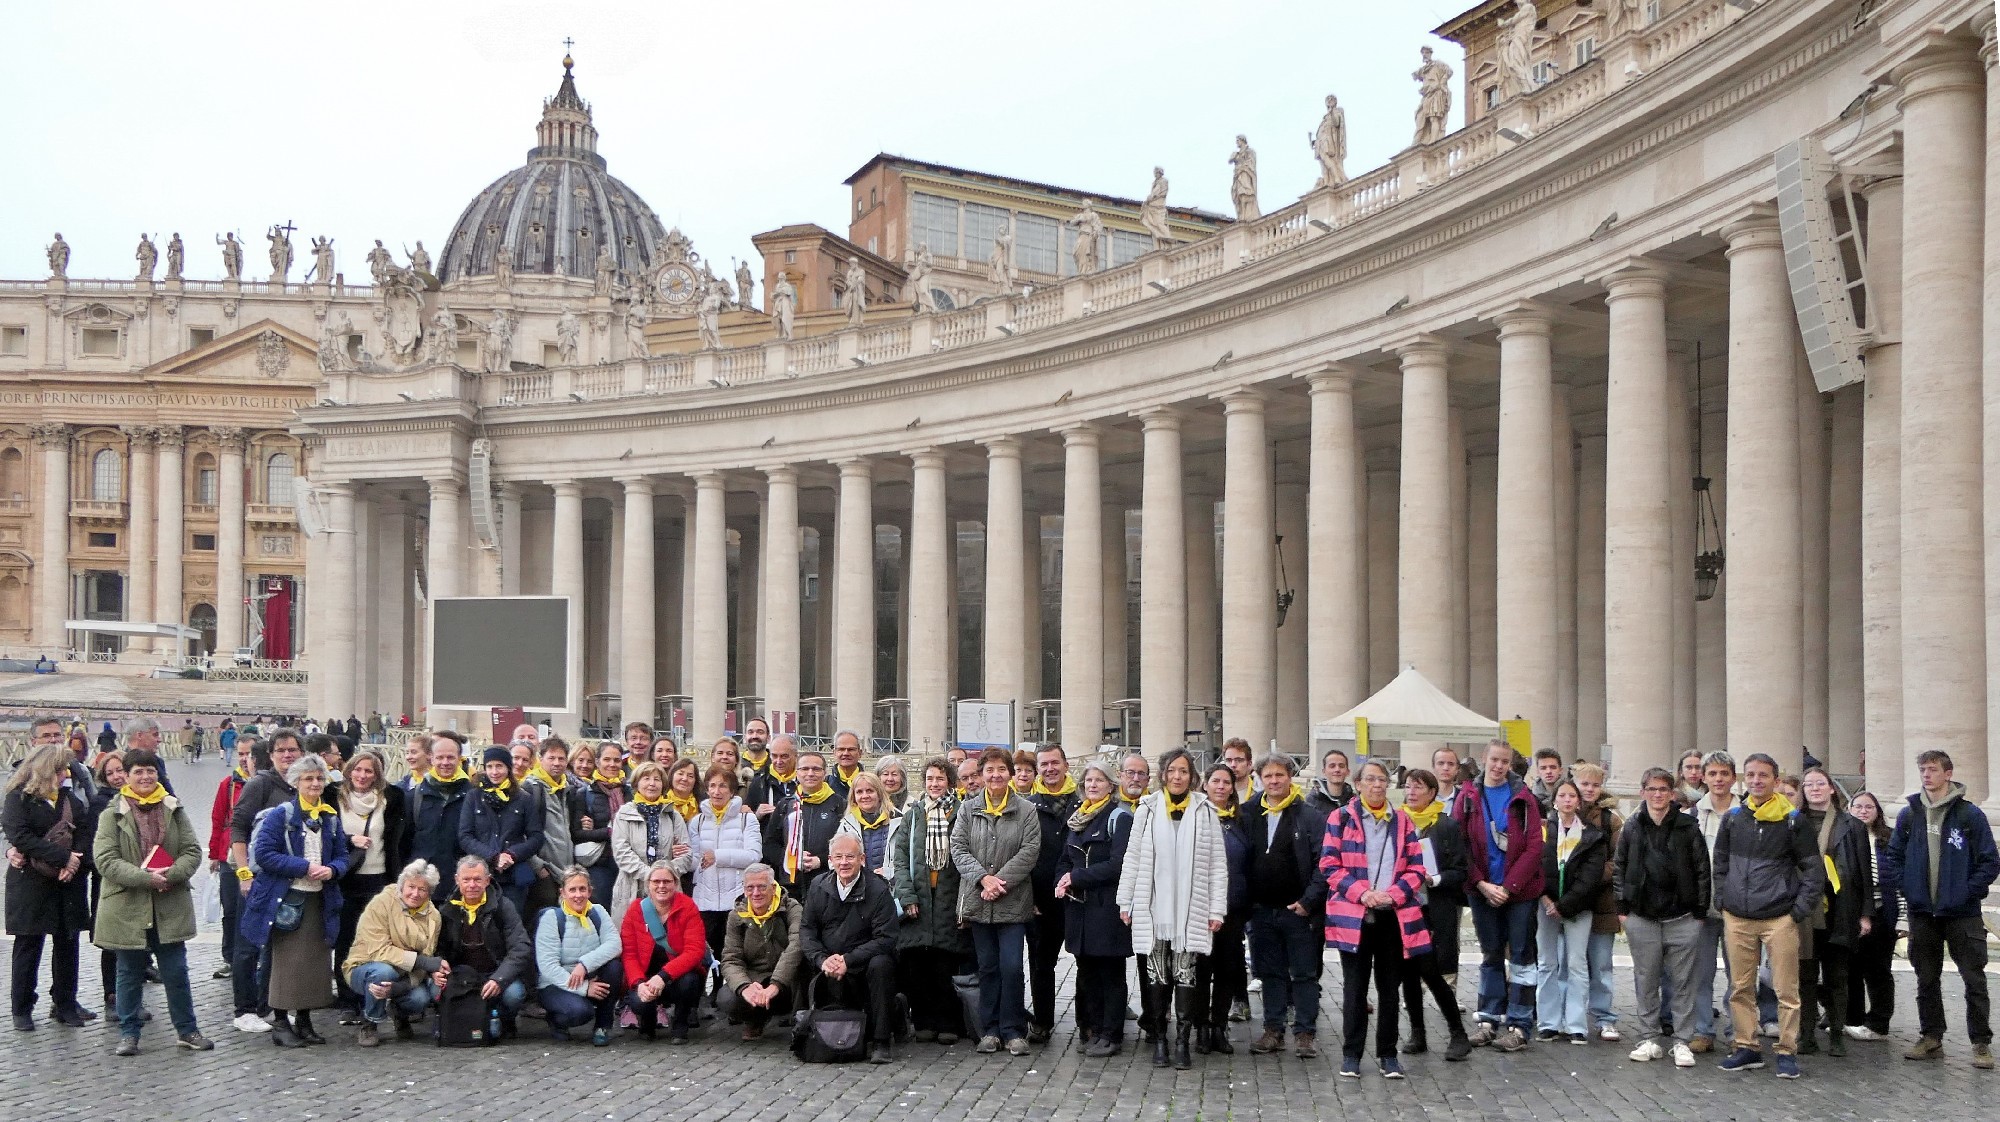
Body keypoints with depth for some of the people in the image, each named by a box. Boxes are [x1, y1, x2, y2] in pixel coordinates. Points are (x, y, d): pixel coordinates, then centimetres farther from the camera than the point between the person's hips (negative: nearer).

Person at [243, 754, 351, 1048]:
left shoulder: (331, 817, 12)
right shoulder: (281, 814, -6)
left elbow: (342, 856, 15)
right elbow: (264, 853, -13)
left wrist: (332, 870, -9)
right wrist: (304, 867, -18)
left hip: (319, 900, 6)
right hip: (285, 899, -6)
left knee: (315, 960, 8)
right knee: (285, 961, -2)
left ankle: (304, 1021, 20)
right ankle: (280, 1022, 8)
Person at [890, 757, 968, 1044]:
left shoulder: (960, 814, 5)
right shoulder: (912, 815, 11)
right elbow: (899, 856, 6)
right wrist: (907, 895, -5)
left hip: (949, 899, -2)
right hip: (918, 900, 2)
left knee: (946, 967, -4)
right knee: (916, 964, -1)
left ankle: (948, 1023, 6)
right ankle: (924, 1022, 11)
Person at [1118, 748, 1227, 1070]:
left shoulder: (1204, 811, 3)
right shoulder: (1148, 809, 5)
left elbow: (1218, 864, 3)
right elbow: (1132, 858, 8)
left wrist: (1217, 909, -2)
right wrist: (1125, 902, 4)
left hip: (1191, 911, -1)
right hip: (1153, 909, 1)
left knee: (1186, 976, -2)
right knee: (1158, 977, 5)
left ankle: (1182, 1042, 4)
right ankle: (1159, 1040, 13)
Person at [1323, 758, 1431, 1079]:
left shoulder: (1403, 821, 10)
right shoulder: (1342, 818, 2)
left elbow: (1416, 868, 7)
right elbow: (1329, 864, -3)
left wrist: (1393, 894, -9)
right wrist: (1361, 892, -15)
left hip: (1394, 916, 2)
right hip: (1354, 915, -2)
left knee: (1390, 987, 7)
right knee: (1354, 987, 2)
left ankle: (1388, 1053, 16)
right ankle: (1351, 1054, 11)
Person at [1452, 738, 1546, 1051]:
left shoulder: (1523, 799, -3)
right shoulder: (1468, 797, 2)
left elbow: (1534, 847, -8)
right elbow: (1460, 846, -2)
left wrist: (1509, 886, -14)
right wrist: (1482, 884, -11)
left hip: (1519, 890, -2)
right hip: (1482, 890, 2)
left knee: (1521, 957, 2)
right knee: (1490, 955, 12)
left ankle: (1518, 1025, 8)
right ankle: (1489, 1019, 21)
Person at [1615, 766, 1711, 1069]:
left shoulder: (1688, 828, -1)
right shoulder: (1632, 828, 5)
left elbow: (1702, 870, 0)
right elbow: (1618, 868, 10)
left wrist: (1700, 911, -2)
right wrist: (1622, 907, 4)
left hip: (1682, 919, -2)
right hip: (1642, 919, 2)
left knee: (1682, 982, 3)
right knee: (1646, 982, 7)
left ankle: (1682, 1041, 9)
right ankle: (1649, 1039, 15)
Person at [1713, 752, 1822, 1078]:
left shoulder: (1791, 820, -2)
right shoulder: (1732, 818, 7)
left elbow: (1812, 867, 0)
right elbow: (1720, 862, 17)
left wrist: (1801, 909, -6)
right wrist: (1722, 899, 7)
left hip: (1779, 917, -3)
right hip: (1737, 918, 3)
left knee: (1786, 990, -1)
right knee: (1740, 988, 8)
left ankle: (1787, 1051, 7)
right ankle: (1747, 1048, 17)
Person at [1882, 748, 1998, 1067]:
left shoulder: (1969, 814, -5)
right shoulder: (1908, 814, 5)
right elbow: (1891, 857, 10)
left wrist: (1968, 892, -10)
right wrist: (1903, 887, -1)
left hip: (1962, 914, -4)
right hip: (1921, 914, 4)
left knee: (1974, 980, -1)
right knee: (1926, 980, 11)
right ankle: (1931, 1038, 21)